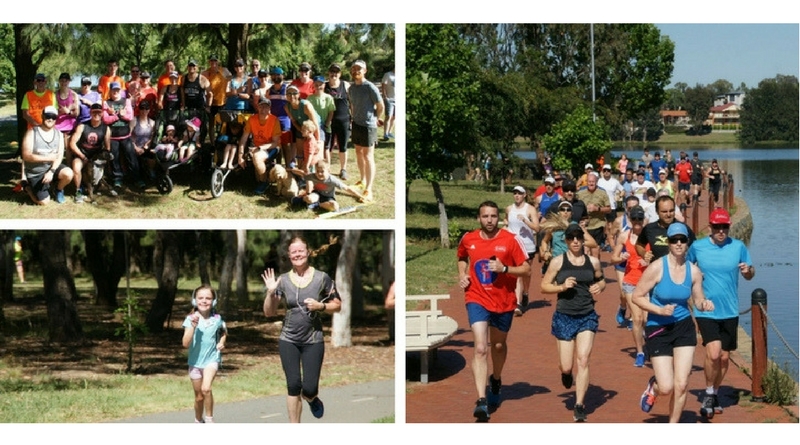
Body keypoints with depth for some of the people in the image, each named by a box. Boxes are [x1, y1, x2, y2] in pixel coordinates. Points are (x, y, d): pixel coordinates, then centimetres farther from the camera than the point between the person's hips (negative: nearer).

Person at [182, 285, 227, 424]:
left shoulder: (217, 319, -5)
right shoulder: (191, 319, -9)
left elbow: (224, 332, 18)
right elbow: (186, 344, -18)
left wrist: (222, 342, -1)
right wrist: (193, 325, -28)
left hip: (212, 359, -1)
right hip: (195, 361, 1)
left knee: (206, 388, -25)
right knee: (199, 397, 12)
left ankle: (209, 419, -8)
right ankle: (198, 421, 35)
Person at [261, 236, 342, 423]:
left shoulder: (322, 278, -6)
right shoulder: (283, 280, -2)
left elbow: (337, 306, 2)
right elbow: (269, 313, 1)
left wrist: (320, 306, -17)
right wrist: (271, 293, -16)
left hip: (313, 341, -1)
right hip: (288, 341, 1)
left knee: (309, 389, -3)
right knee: (293, 386, -2)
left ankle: (312, 399, 35)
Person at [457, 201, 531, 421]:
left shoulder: (511, 240, -9)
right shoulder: (468, 239, -1)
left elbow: (526, 268, -8)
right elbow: (462, 257, 22)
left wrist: (504, 268, -23)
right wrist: (462, 274, 4)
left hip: (504, 301, 1)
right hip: (477, 300, -1)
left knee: (499, 345, 21)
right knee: (480, 348, -16)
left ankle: (496, 379, 51)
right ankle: (482, 400, -22)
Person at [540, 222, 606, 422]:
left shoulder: (593, 262, 3)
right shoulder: (558, 261, -4)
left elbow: (601, 280, 19)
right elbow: (544, 286, 0)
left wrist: (599, 287, -3)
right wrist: (562, 287, -17)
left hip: (587, 317, 1)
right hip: (564, 317, -1)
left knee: (583, 360, -11)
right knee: (566, 366, 2)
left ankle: (579, 406, -4)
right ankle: (566, 372, 41)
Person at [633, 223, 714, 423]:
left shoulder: (694, 271, -4)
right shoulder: (657, 268, -15)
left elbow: (698, 300, 8)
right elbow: (637, 297, -10)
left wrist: (704, 304, -16)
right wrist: (660, 310, -23)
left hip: (684, 327, 3)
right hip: (658, 329, -3)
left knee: (681, 385, 1)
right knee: (666, 388, -8)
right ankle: (653, 387, 31)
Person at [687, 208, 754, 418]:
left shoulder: (738, 247, -1)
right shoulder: (698, 247, -3)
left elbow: (750, 276, 6)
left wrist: (748, 270, -17)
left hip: (729, 312, 2)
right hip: (706, 311, -2)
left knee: (724, 357, 10)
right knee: (713, 353, -18)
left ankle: (715, 393, 33)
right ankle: (709, 394, 4)